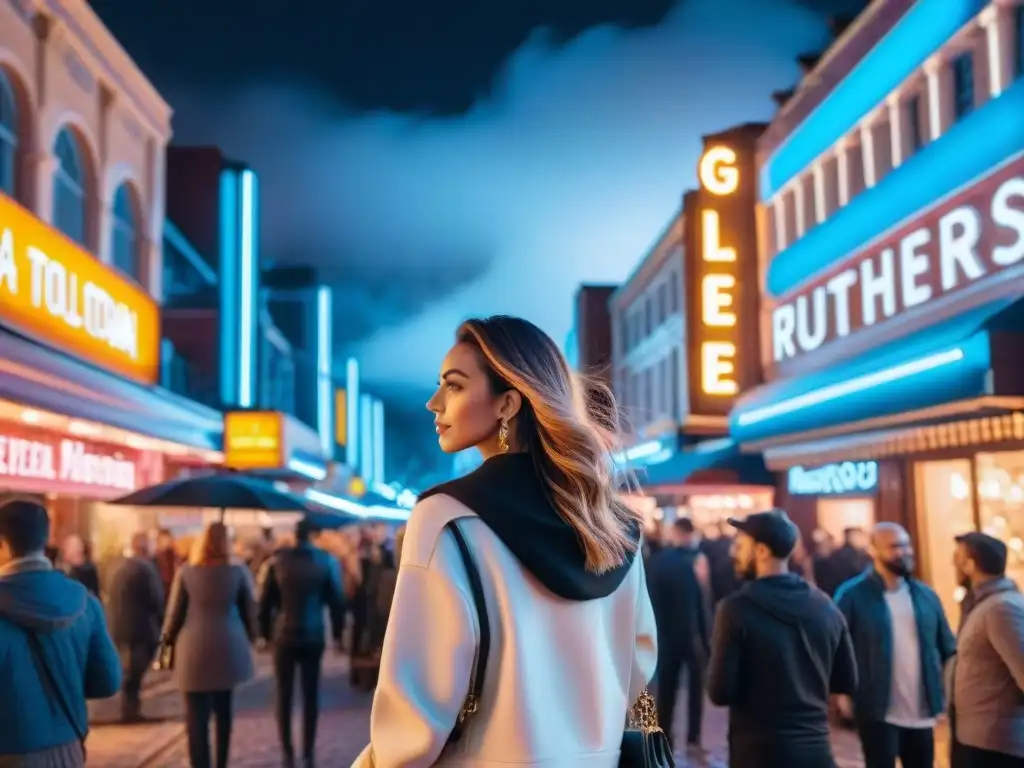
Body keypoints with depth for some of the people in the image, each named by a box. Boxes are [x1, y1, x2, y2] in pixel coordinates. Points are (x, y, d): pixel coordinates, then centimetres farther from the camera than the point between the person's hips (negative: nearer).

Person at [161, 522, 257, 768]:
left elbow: (175, 611, 1)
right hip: (229, 648, 2)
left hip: (195, 650, -2)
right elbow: (249, 610, 5)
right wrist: (249, 638, 19)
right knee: (223, 710, 18)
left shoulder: (186, 572, -3)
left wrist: (167, 639, 15)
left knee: (197, 716, 0)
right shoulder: (238, 572, -1)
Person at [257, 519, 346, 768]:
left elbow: (264, 601, -3)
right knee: (311, 696, 7)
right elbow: (336, 600, -1)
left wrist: (265, 631, 6)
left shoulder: (276, 561, -3)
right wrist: (337, 632, 7)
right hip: (313, 636, 0)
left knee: (284, 696, 7)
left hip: (284, 636, 0)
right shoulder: (326, 561, -3)